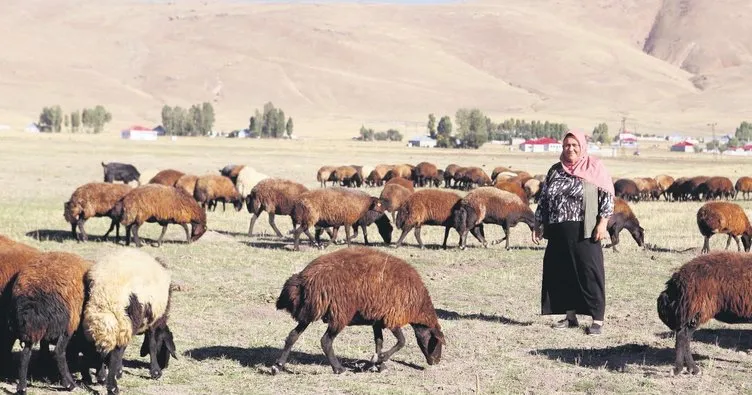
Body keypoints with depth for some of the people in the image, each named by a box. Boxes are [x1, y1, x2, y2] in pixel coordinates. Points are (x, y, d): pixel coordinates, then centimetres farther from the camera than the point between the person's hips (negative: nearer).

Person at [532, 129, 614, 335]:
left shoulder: (594, 167, 0)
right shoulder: (555, 171, 14)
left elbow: (607, 196, -4)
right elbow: (543, 200, 18)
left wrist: (602, 223, -12)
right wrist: (538, 225, 13)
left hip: (584, 232, -5)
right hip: (558, 233, 5)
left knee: (589, 272, -6)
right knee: (560, 273, 7)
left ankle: (597, 319, -2)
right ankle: (570, 316, 18)